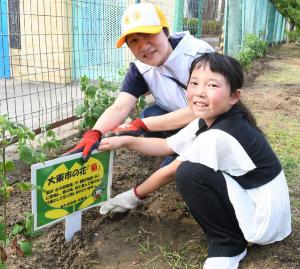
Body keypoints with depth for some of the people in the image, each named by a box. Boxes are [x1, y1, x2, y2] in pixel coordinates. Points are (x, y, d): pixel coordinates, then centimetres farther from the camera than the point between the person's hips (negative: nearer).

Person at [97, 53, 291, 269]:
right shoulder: (208, 122, 0)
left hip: (263, 218, -9)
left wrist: (135, 196, 0)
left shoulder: (218, 137, -27)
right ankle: (227, 242, 10)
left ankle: (228, 244, -4)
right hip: (246, 193, 9)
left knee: (188, 173, -23)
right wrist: (125, 141, -2)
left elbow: (171, 172, -15)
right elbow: (166, 146, 8)